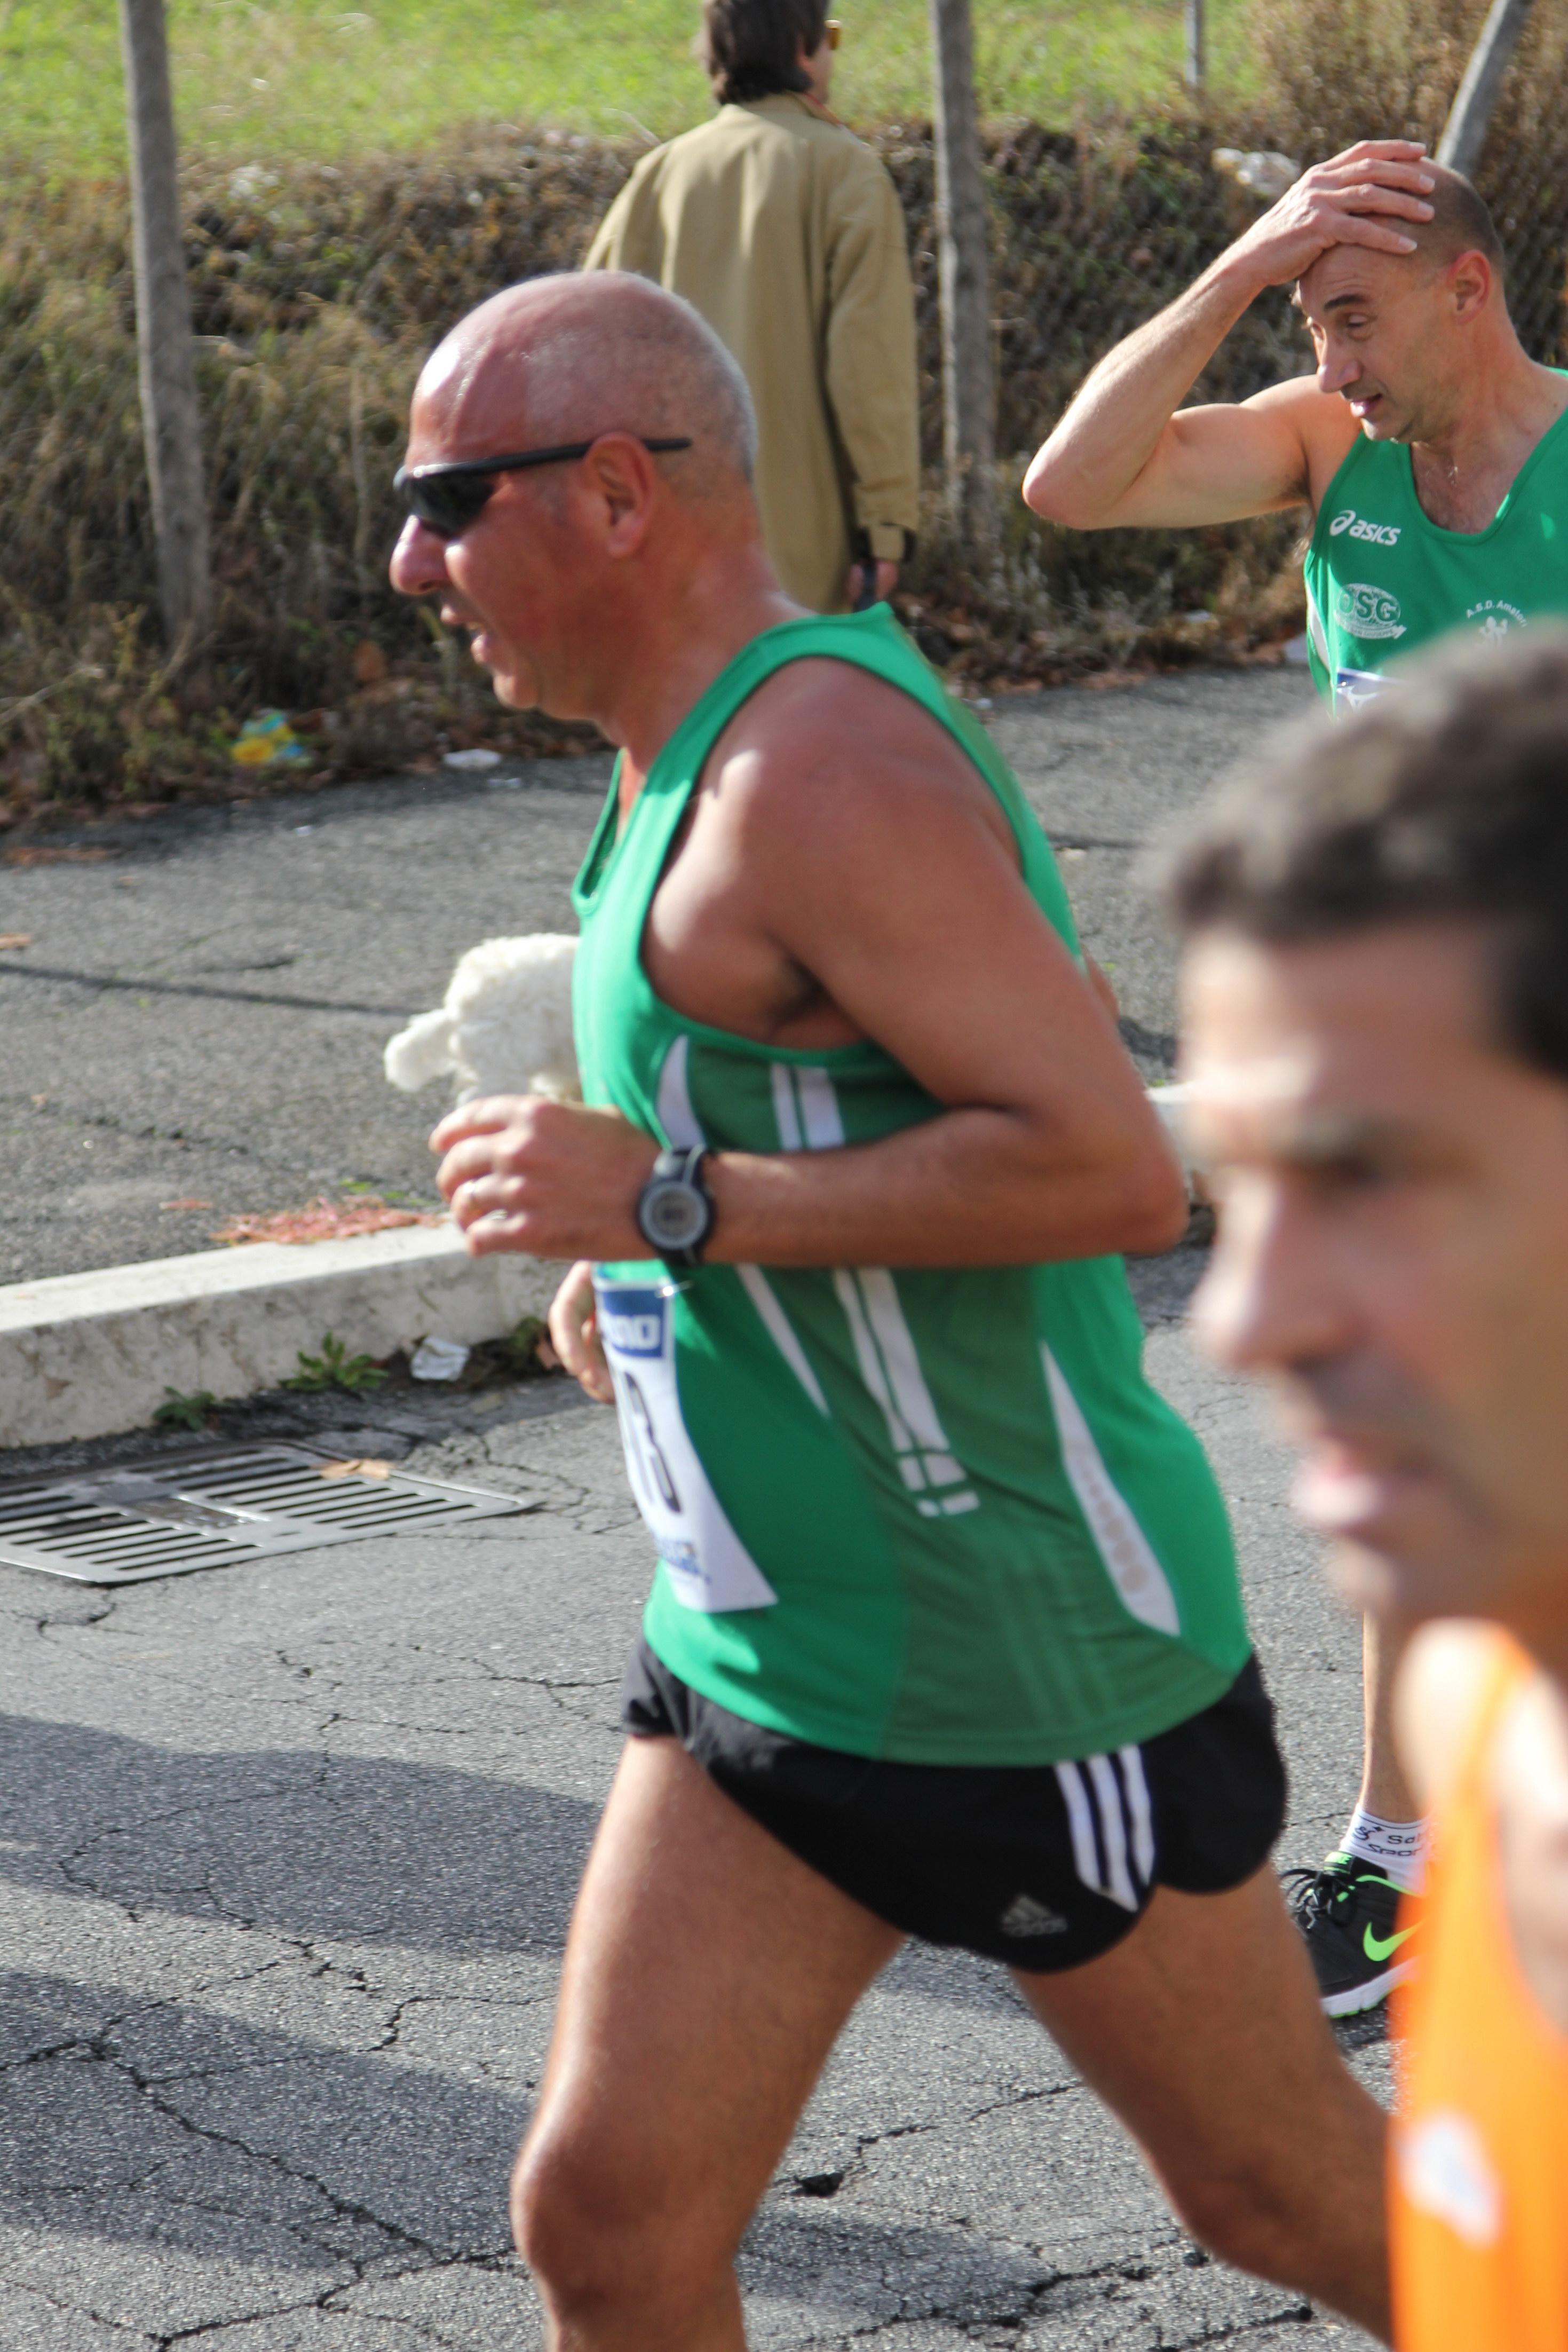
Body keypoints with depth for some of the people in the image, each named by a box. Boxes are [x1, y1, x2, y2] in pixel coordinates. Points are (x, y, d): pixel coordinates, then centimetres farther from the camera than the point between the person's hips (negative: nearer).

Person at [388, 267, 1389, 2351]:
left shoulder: (819, 766, -21)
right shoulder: (723, 750, 10)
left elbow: (1116, 1172, -27)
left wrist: (673, 1199, -24)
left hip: (1028, 1673, -9)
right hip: (764, 1656, 9)